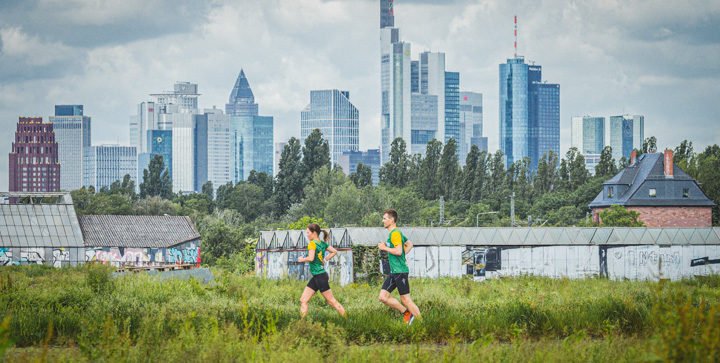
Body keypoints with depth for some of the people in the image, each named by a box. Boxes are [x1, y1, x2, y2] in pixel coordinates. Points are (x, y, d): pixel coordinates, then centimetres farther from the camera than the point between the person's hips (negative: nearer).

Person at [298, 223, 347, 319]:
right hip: (316, 277, 10)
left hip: (320, 276, -10)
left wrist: (302, 259, -9)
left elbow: (311, 258, -27)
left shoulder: (312, 243, -15)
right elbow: (334, 251, 16)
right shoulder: (322, 243, 10)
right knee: (303, 300, 6)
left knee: (332, 301, -1)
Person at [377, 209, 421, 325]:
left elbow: (398, 251, -24)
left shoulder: (395, 233, -14)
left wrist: (385, 248, -12)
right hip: (394, 271, 10)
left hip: (400, 271, -10)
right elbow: (409, 244, 27)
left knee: (405, 299, -7)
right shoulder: (396, 233, 16)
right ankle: (406, 313, 12)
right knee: (383, 297, 6)